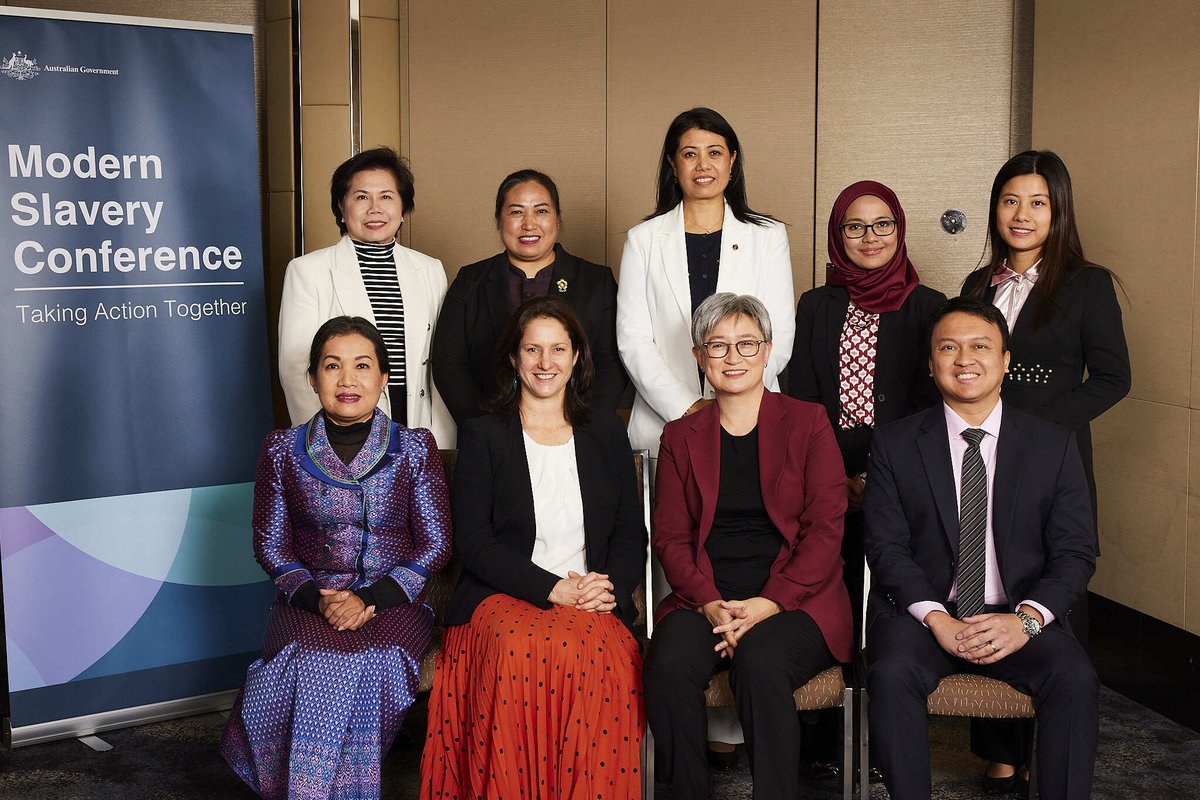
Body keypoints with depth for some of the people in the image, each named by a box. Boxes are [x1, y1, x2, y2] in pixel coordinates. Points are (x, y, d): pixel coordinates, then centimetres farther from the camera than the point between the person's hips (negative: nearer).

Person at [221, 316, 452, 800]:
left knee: (371, 663, -32)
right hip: (308, 601, 1)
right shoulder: (282, 451, 7)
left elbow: (434, 545, 0)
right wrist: (316, 598, -12)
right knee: (322, 663, -32)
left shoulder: (414, 449, 3)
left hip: (394, 602, 0)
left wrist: (370, 599, -14)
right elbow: (271, 546, 7)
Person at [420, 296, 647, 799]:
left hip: (594, 605, 2)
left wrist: (609, 587, -8)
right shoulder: (481, 437, 9)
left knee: (601, 651, -33)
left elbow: (631, 533, 14)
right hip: (501, 599, -1)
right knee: (521, 651, -35)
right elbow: (472, 541, -1)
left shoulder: (605, 434, 17)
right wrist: (551, 588, -13)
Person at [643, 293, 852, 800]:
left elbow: (826, 529, 0)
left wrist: (769, 603, -14)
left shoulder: (808, 423, 9)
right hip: (705, 601, 2)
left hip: (796, 602, -2)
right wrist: (709, 603, -11)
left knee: (760, 662, -33)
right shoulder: (681, 436, 16)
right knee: (669, 663, -29)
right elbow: (669, 536, 8)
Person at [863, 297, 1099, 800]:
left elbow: (1075, 552, 2)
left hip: (1018, 615, 1)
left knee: (1076, 679, -27)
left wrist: (1027, 618, -16)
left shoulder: (1054, 445, 6)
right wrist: (937, 619, -18)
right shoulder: (894, 444, 4)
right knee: (892, 674, -30)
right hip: (920, 612, -1)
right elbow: (886, 547, -2)